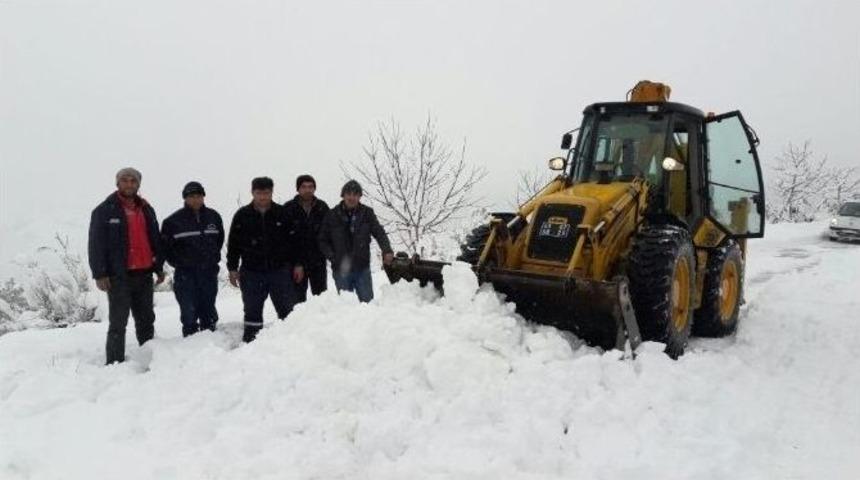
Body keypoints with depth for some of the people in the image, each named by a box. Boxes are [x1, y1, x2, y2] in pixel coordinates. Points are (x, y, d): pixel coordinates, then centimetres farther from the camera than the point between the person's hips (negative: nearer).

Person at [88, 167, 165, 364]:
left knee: (146, 320, 14)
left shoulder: (146, 210, 13)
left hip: (144, 274, 5)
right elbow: (96, 244, -6)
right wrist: (99, 274, -12)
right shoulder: (104, 210, -3)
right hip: (119, 276, -5)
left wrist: (159, 267, 14)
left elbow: (155, 240, 18)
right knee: (118, 323, -4)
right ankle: (115, 363, 1)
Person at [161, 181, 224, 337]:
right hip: (185, 274, -3)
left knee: (208, 312, 11)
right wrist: (178, 263, -1)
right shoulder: (173, 220, -5)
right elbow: (165, 245, 2)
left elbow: (219, 239, 20)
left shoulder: (213, 217, 6)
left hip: (209, 272, 3)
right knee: (189, 313, -4)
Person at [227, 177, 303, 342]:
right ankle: (250, 342, 18)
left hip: (280, 270, 0)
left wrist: (297, 264, 3)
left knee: (287, 309, 4)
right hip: (252, 273, 0)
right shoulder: (242, 215, 2)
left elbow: (294, 240, 6)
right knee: (252, 310, 9)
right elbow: (233, 244, 6)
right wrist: (232, 269, 2)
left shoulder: (282, 213, 2)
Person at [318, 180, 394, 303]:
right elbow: (323, 240, 6)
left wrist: (387, 251, -23)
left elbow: (379, 233, -6)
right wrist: (332, 257, -7)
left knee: (368, 302, 4)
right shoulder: (332, 215, -1)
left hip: (362, 268, 0)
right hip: (341, 269, 0)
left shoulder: (367, 213, 0)